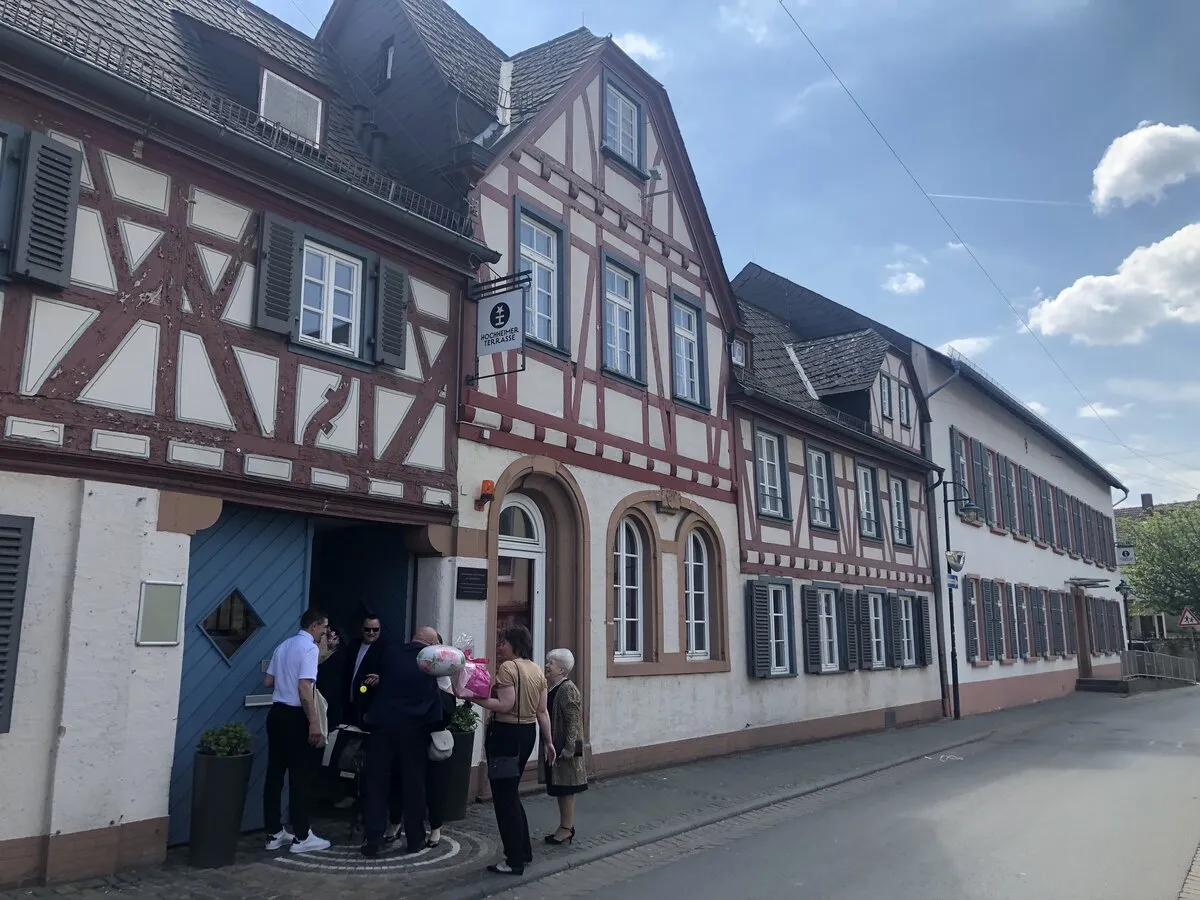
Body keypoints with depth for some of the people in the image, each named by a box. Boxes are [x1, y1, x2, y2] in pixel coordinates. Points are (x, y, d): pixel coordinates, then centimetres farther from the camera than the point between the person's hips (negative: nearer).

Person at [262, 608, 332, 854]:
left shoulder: (283, 646, 12)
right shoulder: (309, 648, -13)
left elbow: (268, 682, 17)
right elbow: (304, 687, -21)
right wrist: (314, 722, -21)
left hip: (277, 713, 8)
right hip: (296, 716, -8)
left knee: (275, 773, 11)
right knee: (301, 776, 0)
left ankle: (275, 834, 18)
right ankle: (301, 837, 6)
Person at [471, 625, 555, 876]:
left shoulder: (508, 667, -14)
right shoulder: (537, 670, 10)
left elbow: (505, 705, -23)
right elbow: (542, 711, 12)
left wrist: (475, 698, -20)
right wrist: (548, 742, 16)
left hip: (506, 734, -9)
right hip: (528, 732, 9)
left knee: (504, 797, 1)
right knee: (511, 794, 21)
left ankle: (515, 860, 6)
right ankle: (524, 851, 28)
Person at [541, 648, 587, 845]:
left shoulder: (568, 689, -16)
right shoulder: (552, 689, 10)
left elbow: (573, 722, -20)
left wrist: (568, 748, -22)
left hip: (565, 748, -9)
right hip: (554, 746, 9)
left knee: (566, 787, 0)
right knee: (559, 788, 14)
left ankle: (567, 828, 9)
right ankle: (566, 826, 23)